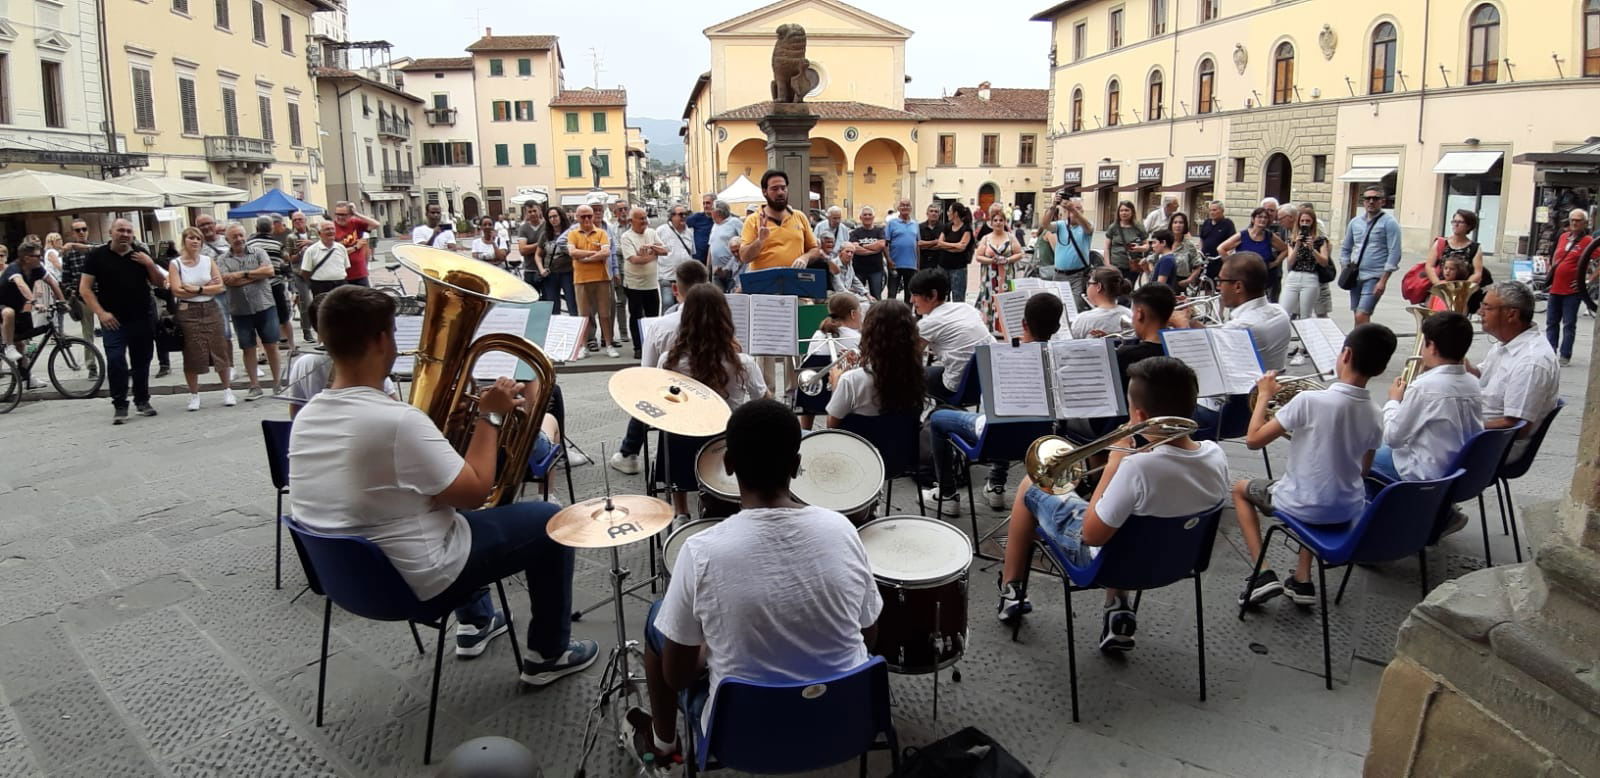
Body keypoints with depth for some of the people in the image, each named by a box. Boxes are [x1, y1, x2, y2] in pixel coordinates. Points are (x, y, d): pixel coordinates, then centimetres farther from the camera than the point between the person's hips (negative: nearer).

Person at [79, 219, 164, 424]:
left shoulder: (140, 254, 8)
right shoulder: (97, 255, -1)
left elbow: (159, 282, 10)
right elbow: (85, 288, -3)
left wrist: (150, 264, -8)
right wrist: (101, 313, -13)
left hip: (142, 317, 3)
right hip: (113, 320, -3)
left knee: (142, 361, 9)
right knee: (115, 362, -8)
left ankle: (142, 401, 20)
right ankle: (119, 405, -2)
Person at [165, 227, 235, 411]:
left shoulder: (209, 261, 6)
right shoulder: (175, 264, -1)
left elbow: (220, 287, -2)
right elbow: (177, 291, -12)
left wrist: (197, 289, -13)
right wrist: (207, 287, -10)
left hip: (210, 310, 2)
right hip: (188, 312, -2)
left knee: (220, 350, 3)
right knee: (192, 355, 3)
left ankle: (227, 391, 14)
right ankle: (194, 395, 14)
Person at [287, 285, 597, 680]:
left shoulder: (304, 418, -3)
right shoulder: (399, 421, -30)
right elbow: (477, 491, -20)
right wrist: (490, 416, -9)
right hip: (415, 583, -8)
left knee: (458, 505, 33)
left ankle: (475, 622, 42)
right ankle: (549, 654, 19)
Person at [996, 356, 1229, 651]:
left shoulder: (1138, 467, -38)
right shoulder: (1216, 455, -17)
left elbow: (1092, 535, -27)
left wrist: (1113, 465, -22)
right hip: (1172, 556, 6)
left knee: (1030, 486, 14)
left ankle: (1011, 591, 30)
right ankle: (1118, 610, 24)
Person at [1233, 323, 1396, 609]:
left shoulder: (1309, 400, -22)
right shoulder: (1374, 417, -3)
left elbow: (1253, 440, -17)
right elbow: (1364, 469, 11)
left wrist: (1264, 395, -4)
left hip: (1306, 507, -5)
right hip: (1349, 510, 6)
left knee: (1241, 488, 23)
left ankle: (1262, 574, 11)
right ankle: (1302, 581, 29)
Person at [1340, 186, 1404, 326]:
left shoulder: (1389, 223, -6)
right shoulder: (1355, 222, 11)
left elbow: (1394, 254, -11)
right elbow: (1345, 248, 20)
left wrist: (1383, 281, -16)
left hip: (1374, 278, -6)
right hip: (1355, 276, 6)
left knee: (1362, 316, -17)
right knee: (1358, 317, 10)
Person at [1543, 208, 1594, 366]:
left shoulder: (1588, 241, -8)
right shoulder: (1563, 237, 9)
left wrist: (1589, 281, -13)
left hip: (1572, 290, -6)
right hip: (1555, 288, 6)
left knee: (1569, 324, 0)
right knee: (1551, 322, 10)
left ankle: (1565, 356, 5)